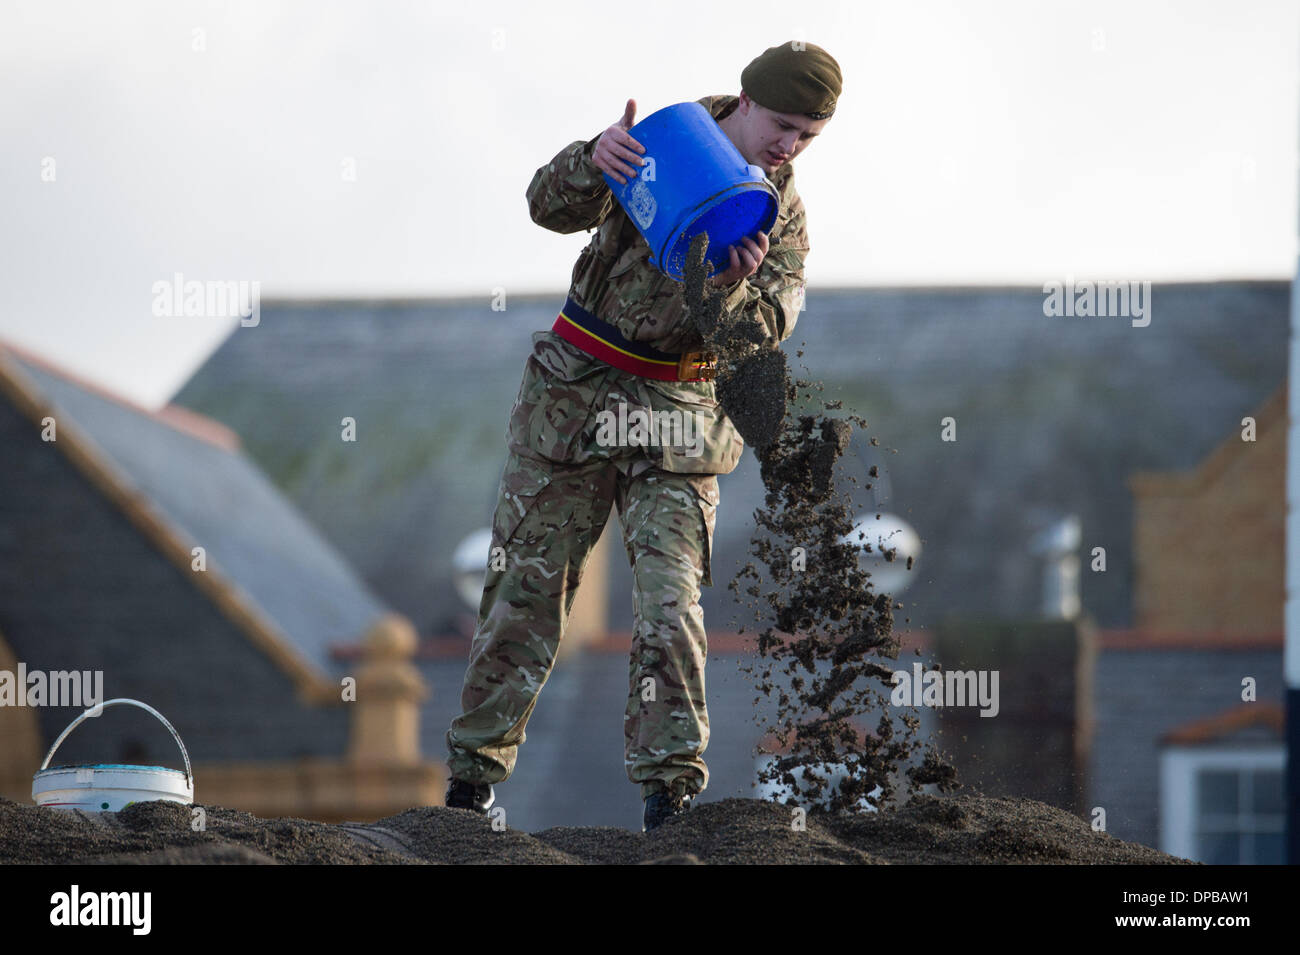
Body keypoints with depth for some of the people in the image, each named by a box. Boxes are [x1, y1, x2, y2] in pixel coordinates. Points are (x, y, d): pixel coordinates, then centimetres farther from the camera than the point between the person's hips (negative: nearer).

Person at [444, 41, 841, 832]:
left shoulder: (783, 215, 3)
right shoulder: (660, 145, -1)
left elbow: (771, 325, -11)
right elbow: (551, 206, -11)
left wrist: (730, 290, -33)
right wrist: (594, 162, -33)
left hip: (678, 414, 1)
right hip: (576, 390, -1)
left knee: (670, 602, -10)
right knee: (528, 585, 2)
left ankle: (671, 789, -6)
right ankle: (475, 773, 10)